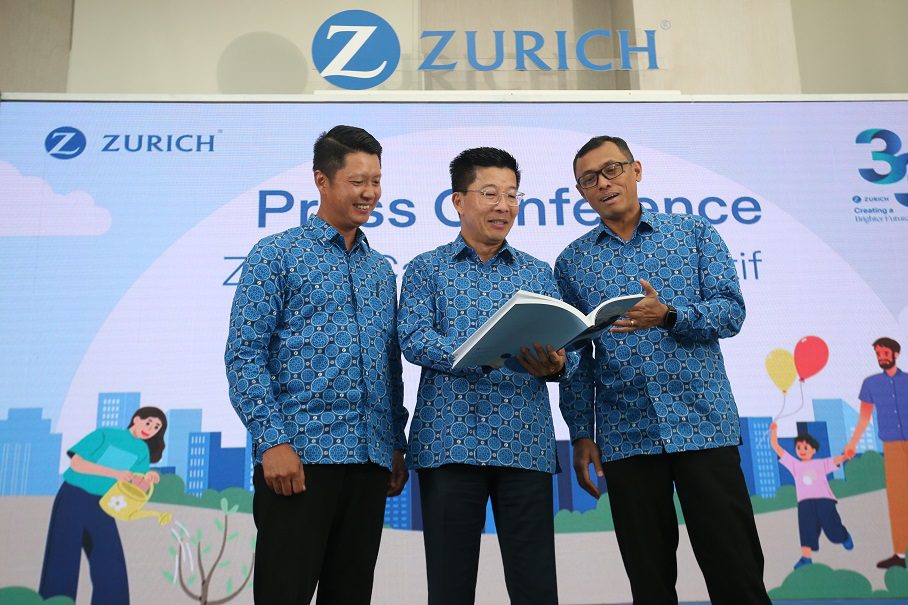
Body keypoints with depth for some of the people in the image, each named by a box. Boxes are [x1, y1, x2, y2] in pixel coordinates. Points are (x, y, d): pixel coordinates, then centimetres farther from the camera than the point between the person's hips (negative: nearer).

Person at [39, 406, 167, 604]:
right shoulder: (105, 434, -9)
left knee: (111, 565, -1)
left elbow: (137, 487, 0)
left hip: (101, 505, 5)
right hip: (73, 498, -5)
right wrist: (115, 473, -23)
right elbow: (76, 463, -16)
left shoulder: (142, 451, 6)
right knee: (62, 561, -3)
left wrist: (149, 478, -23)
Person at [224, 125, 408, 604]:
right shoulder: (276, 255, -1)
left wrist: (397, 445, 12)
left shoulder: (380, 268, 16)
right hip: (298, 455, -5)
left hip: (369, 459, 6)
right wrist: (272, 442, -15)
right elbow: (244, 356, -7)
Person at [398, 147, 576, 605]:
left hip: (526, 443, 2)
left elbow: (566, 349, 7)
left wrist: (555, 364, -18)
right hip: (449, 441, -1)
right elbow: (413, 340, -8)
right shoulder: (426, 269, 8)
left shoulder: (538, 273, 14)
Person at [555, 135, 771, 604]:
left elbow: (730, 312, -3)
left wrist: (668, 315, -21)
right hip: (625, 437, 1)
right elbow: (575, 358, 8)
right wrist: (581, 435, 2)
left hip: (704, 424, -1)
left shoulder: (694, 232, 6)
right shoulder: (572, 262, 9)